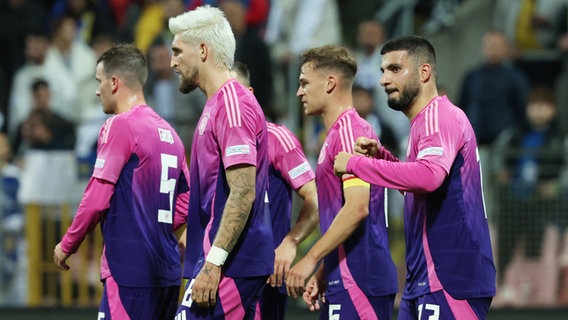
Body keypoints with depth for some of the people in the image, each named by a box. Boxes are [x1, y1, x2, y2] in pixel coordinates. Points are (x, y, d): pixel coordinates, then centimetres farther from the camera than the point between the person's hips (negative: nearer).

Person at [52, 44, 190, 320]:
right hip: (166, 271, 8)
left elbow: (97, 200, -12)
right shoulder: (168, 132, 16)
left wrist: (67, 245, -1)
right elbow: (186, 202, 19)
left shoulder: (120, 126, -8)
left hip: (129, 270, -8)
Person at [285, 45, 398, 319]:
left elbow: (357, 207, -23)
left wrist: (311, 260, -20)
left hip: (358, 282, -10)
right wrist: (321, 275, 20)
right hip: (343, 281, 10)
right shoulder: (336, 135, 20)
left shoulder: (351, 132, -12)